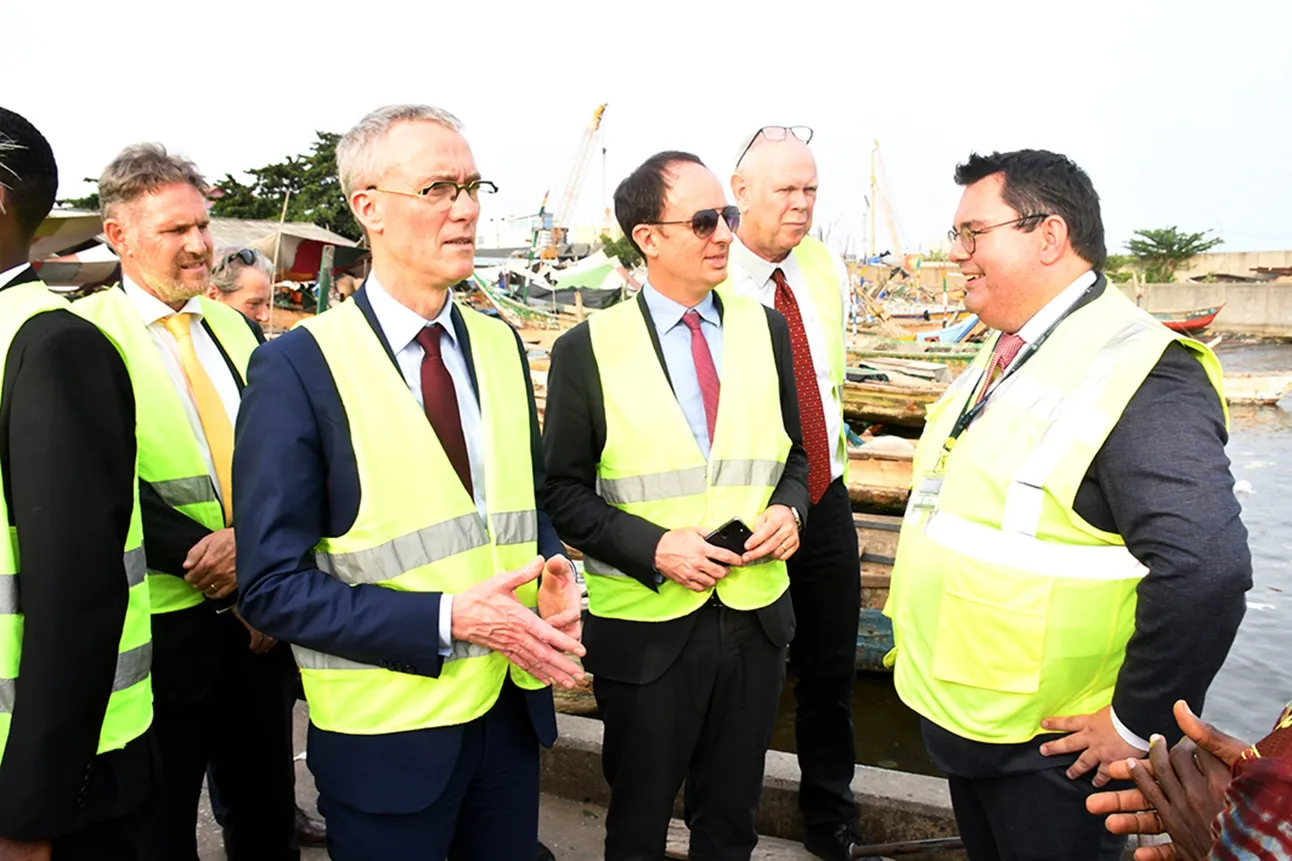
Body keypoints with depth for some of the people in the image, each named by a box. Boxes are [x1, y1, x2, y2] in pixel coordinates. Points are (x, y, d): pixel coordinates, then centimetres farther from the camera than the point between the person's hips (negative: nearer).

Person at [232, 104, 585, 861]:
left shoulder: (500, 345, 4)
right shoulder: (298, 367, -14)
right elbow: (274, 586, -15)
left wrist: (558, 582, -8)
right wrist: (449, 620, -23)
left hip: (513, 707, 5)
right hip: (388, 734, -5)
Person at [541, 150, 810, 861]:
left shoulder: (765, 328, 2)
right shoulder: (587, 349, -9)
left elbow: (794, 452, 11)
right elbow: (563, 490, -6)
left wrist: (789, 507, -10)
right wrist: (652, 547, -19)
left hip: (755, 616, 3)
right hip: (645, 624, -3)